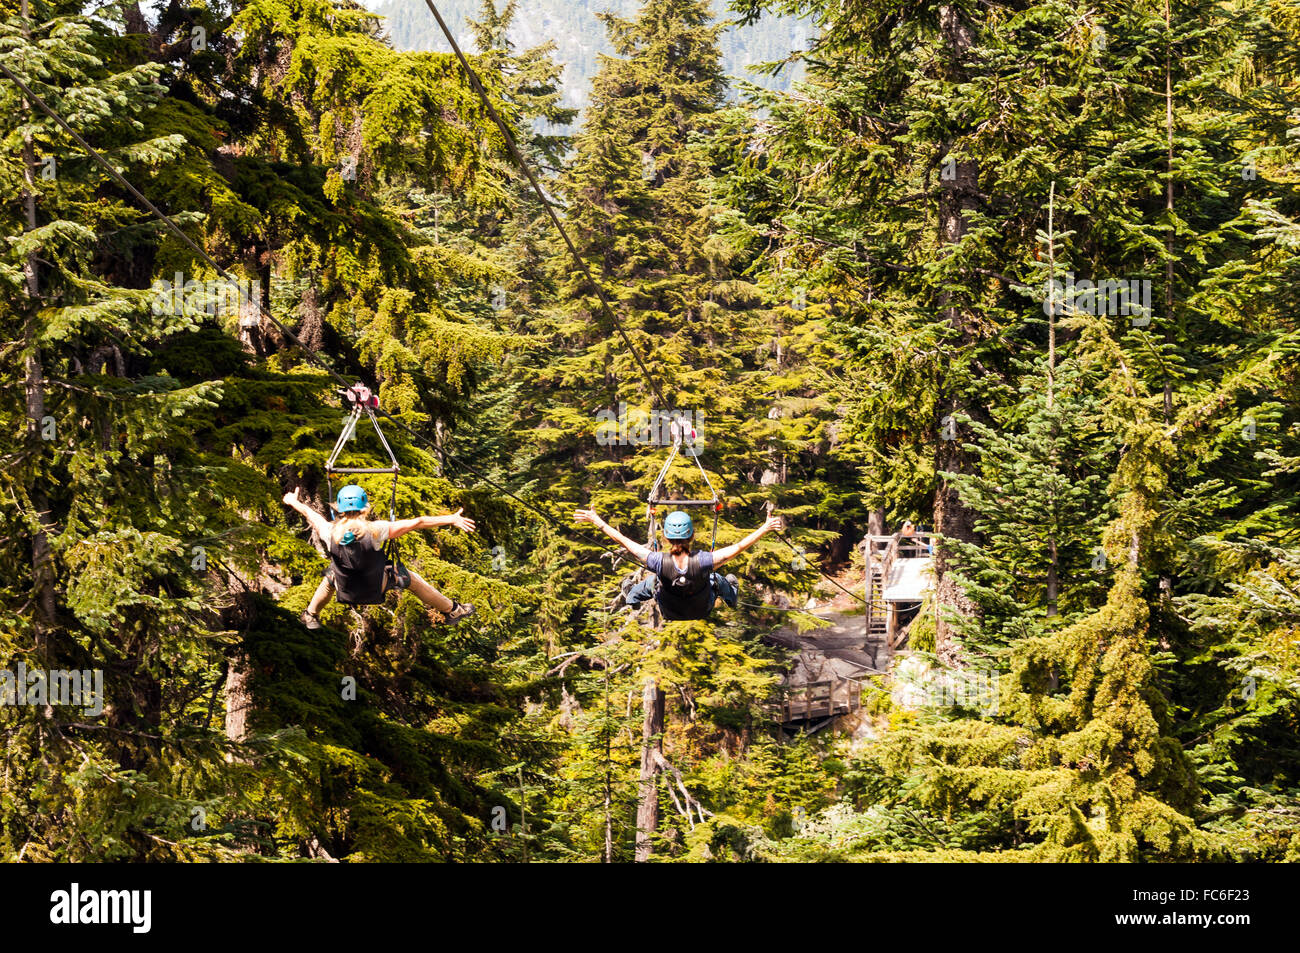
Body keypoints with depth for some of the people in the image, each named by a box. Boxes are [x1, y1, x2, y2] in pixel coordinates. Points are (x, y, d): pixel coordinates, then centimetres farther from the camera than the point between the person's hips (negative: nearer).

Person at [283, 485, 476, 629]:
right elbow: (417, 522, -23)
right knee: (409, 576, 21)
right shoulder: (374, 530, -28)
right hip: (376, 589, -2)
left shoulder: (330, 533, -21)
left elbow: (308, 513, 2)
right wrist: (452, 520, -18)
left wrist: (294, 502, 22)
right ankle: (452, 610, 35)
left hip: (346, 592, 2)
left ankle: (310, 616, 53)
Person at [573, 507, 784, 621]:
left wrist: (598, 522, -20)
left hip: (670, 614, 0)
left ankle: (630, 597, 61)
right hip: (703, 611, 0)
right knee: (715, 578, 31)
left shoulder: (659, 562, -37)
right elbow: (739, 547, -32)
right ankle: (731, 595, 63)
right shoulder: (702, 562, -39)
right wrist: (765, 528, -24)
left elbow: (625, 543, -28)